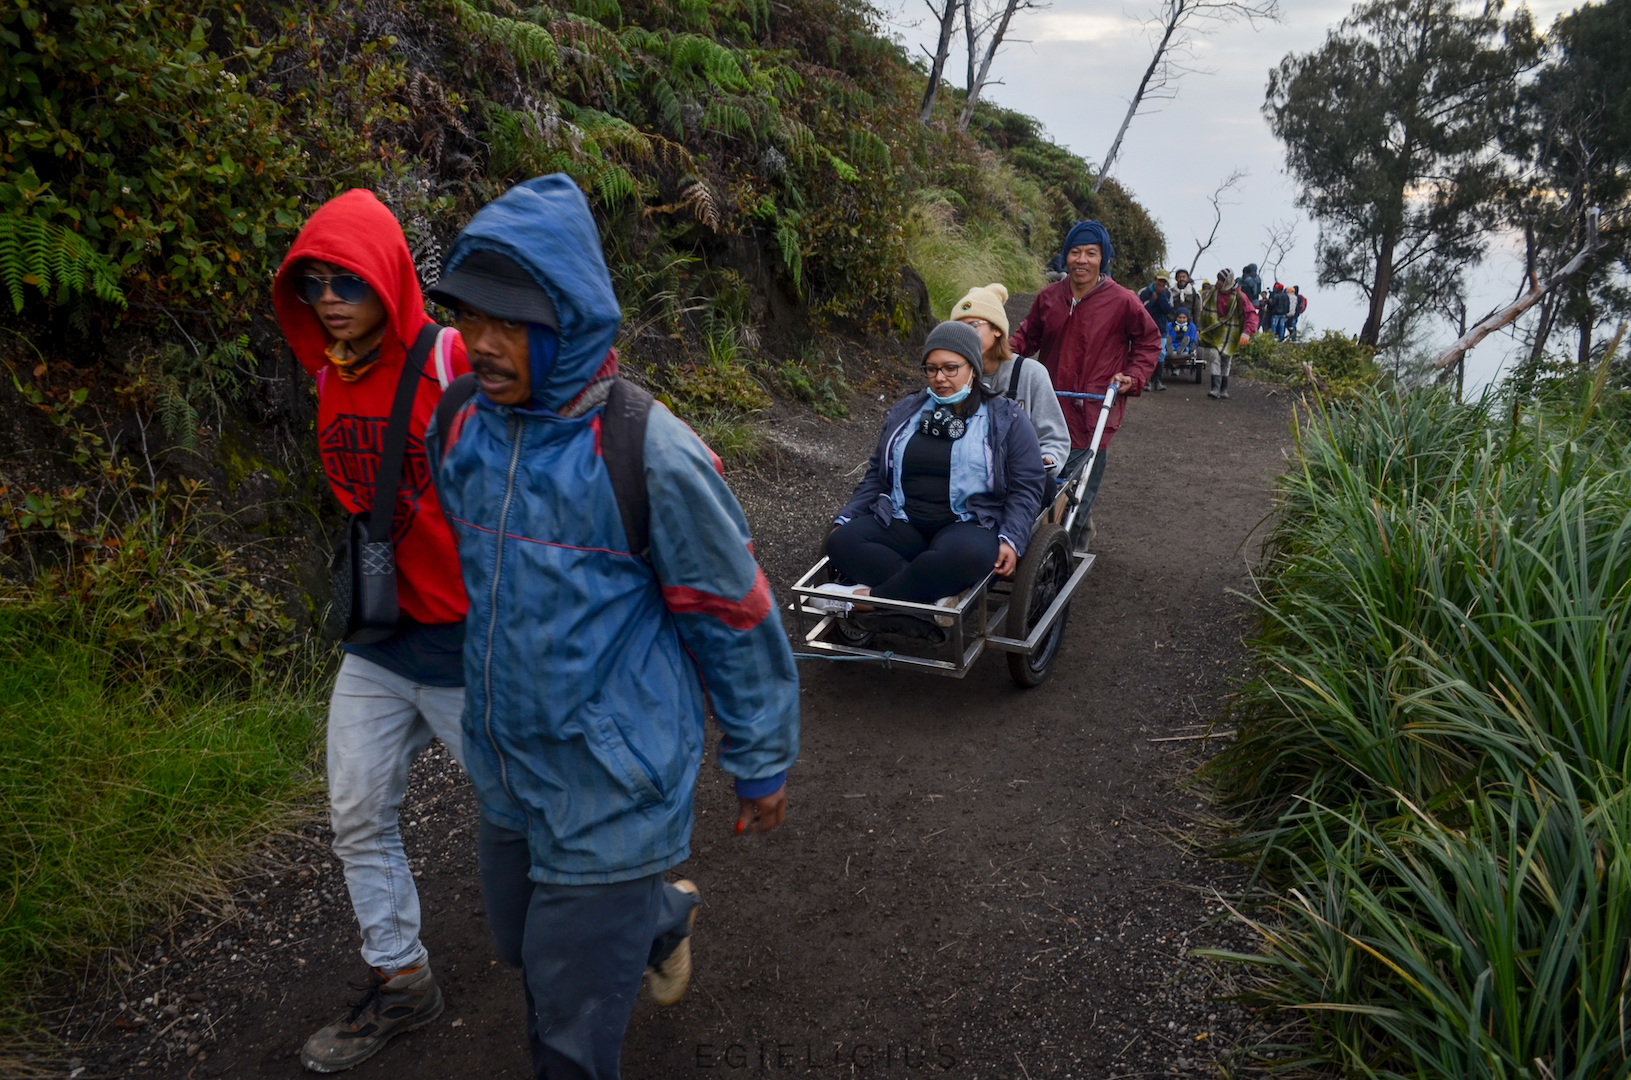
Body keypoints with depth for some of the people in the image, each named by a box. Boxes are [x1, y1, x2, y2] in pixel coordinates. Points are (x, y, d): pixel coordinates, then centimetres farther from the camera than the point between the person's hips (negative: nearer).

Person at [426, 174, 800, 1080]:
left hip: (614, 786, -6)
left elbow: (735, 616, -13)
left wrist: (763, 762, -4)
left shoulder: (649, 454, -23)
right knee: (522, 947, 27)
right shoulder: (459, 428, -4)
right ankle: (663, 912, 54)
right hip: (505, 772, 7)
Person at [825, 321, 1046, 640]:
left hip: (968, 525, -4)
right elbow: (876, 475, 21)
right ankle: (933, 607, -33)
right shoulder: (905, 412, 18)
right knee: (841, 542, -25)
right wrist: (845, 518, 7)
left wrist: (1011, 539, -15)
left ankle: (875, 598, -27)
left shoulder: (1006, 418, 7)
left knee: (969, 555, -41)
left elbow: (1027, 485, 1)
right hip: (902, 526, 4)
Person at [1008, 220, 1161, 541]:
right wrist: (1009, 352, 0)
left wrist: (1134, 377, -7)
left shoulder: (1123, 302, -6)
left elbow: (1150, 341, 7)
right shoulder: (1048, 297, 4)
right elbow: (1028, 335, 19)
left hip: (1093, 415, -4)